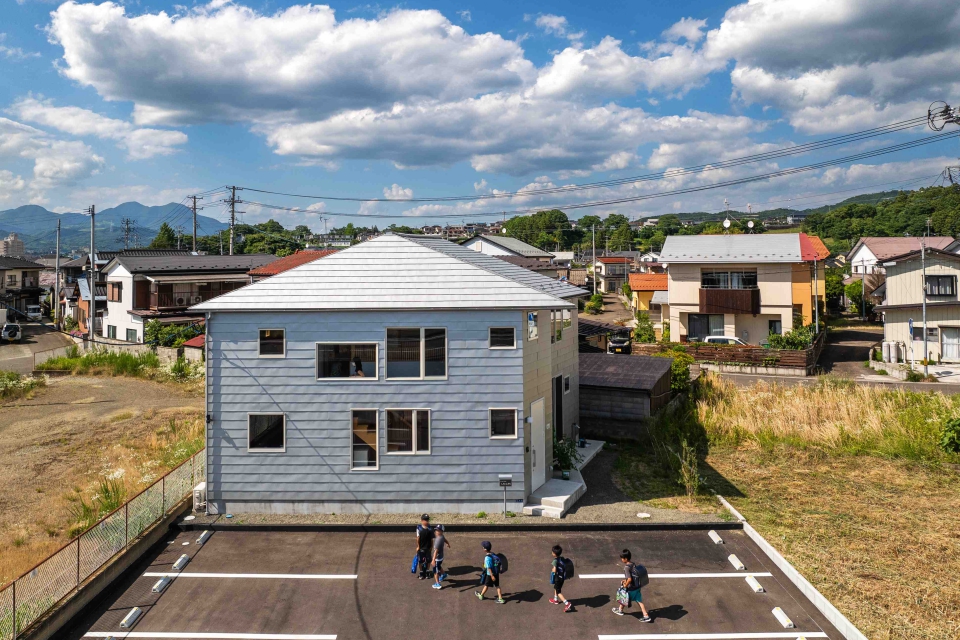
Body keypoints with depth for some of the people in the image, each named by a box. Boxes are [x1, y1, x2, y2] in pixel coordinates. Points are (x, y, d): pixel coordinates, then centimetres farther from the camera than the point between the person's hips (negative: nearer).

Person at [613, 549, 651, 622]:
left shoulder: (626, 567, -25)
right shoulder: (633, 564, 0)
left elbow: (629, 579, -30)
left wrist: (625, 585, -14)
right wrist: (625, 580, 15)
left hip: (631, 589, -7)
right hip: (637, 587, 7)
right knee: (639, 601, 14)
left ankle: (620, 610, 41)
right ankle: (646, 616, 11)